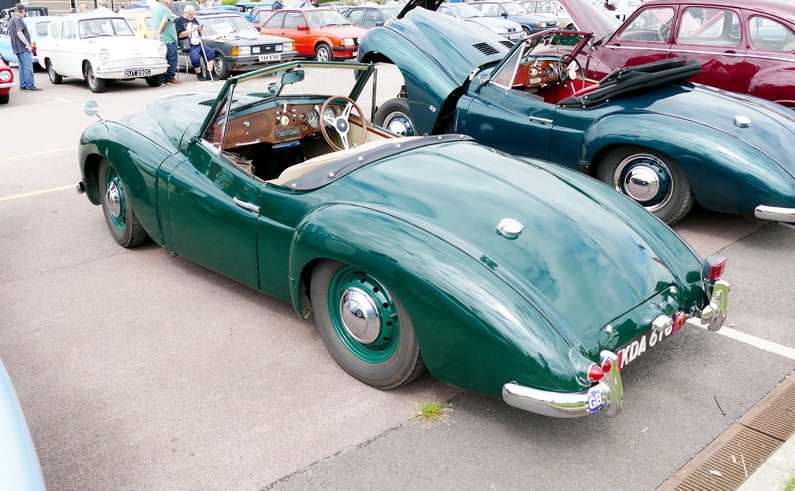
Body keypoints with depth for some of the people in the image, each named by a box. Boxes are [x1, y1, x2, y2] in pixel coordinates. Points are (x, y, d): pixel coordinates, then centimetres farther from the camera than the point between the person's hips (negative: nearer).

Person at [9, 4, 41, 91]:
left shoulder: (13, 19, 20)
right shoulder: (18, 19, -12)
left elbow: (10, 34, 27)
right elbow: (19, 33, -22)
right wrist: (28, 44, -21)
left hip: (17, 48, 10)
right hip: (23, 48, -10)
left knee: (22, 67, 12)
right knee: (28, 67, -11)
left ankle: (23, 85, 12)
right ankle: (30, 85, -13)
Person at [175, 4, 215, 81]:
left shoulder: (194, 20, 22)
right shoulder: (179, 21, 2)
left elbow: (200, 34, 26)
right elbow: (180, 35, -11)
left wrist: (200, 29, 2)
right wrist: (192, 30, -16)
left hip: (199, 43, 7)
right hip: (189, 45, -7)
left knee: (211, 53, -11)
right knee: (195, 58, -31)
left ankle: (209, 74, -13)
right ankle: (199, 74, -9)